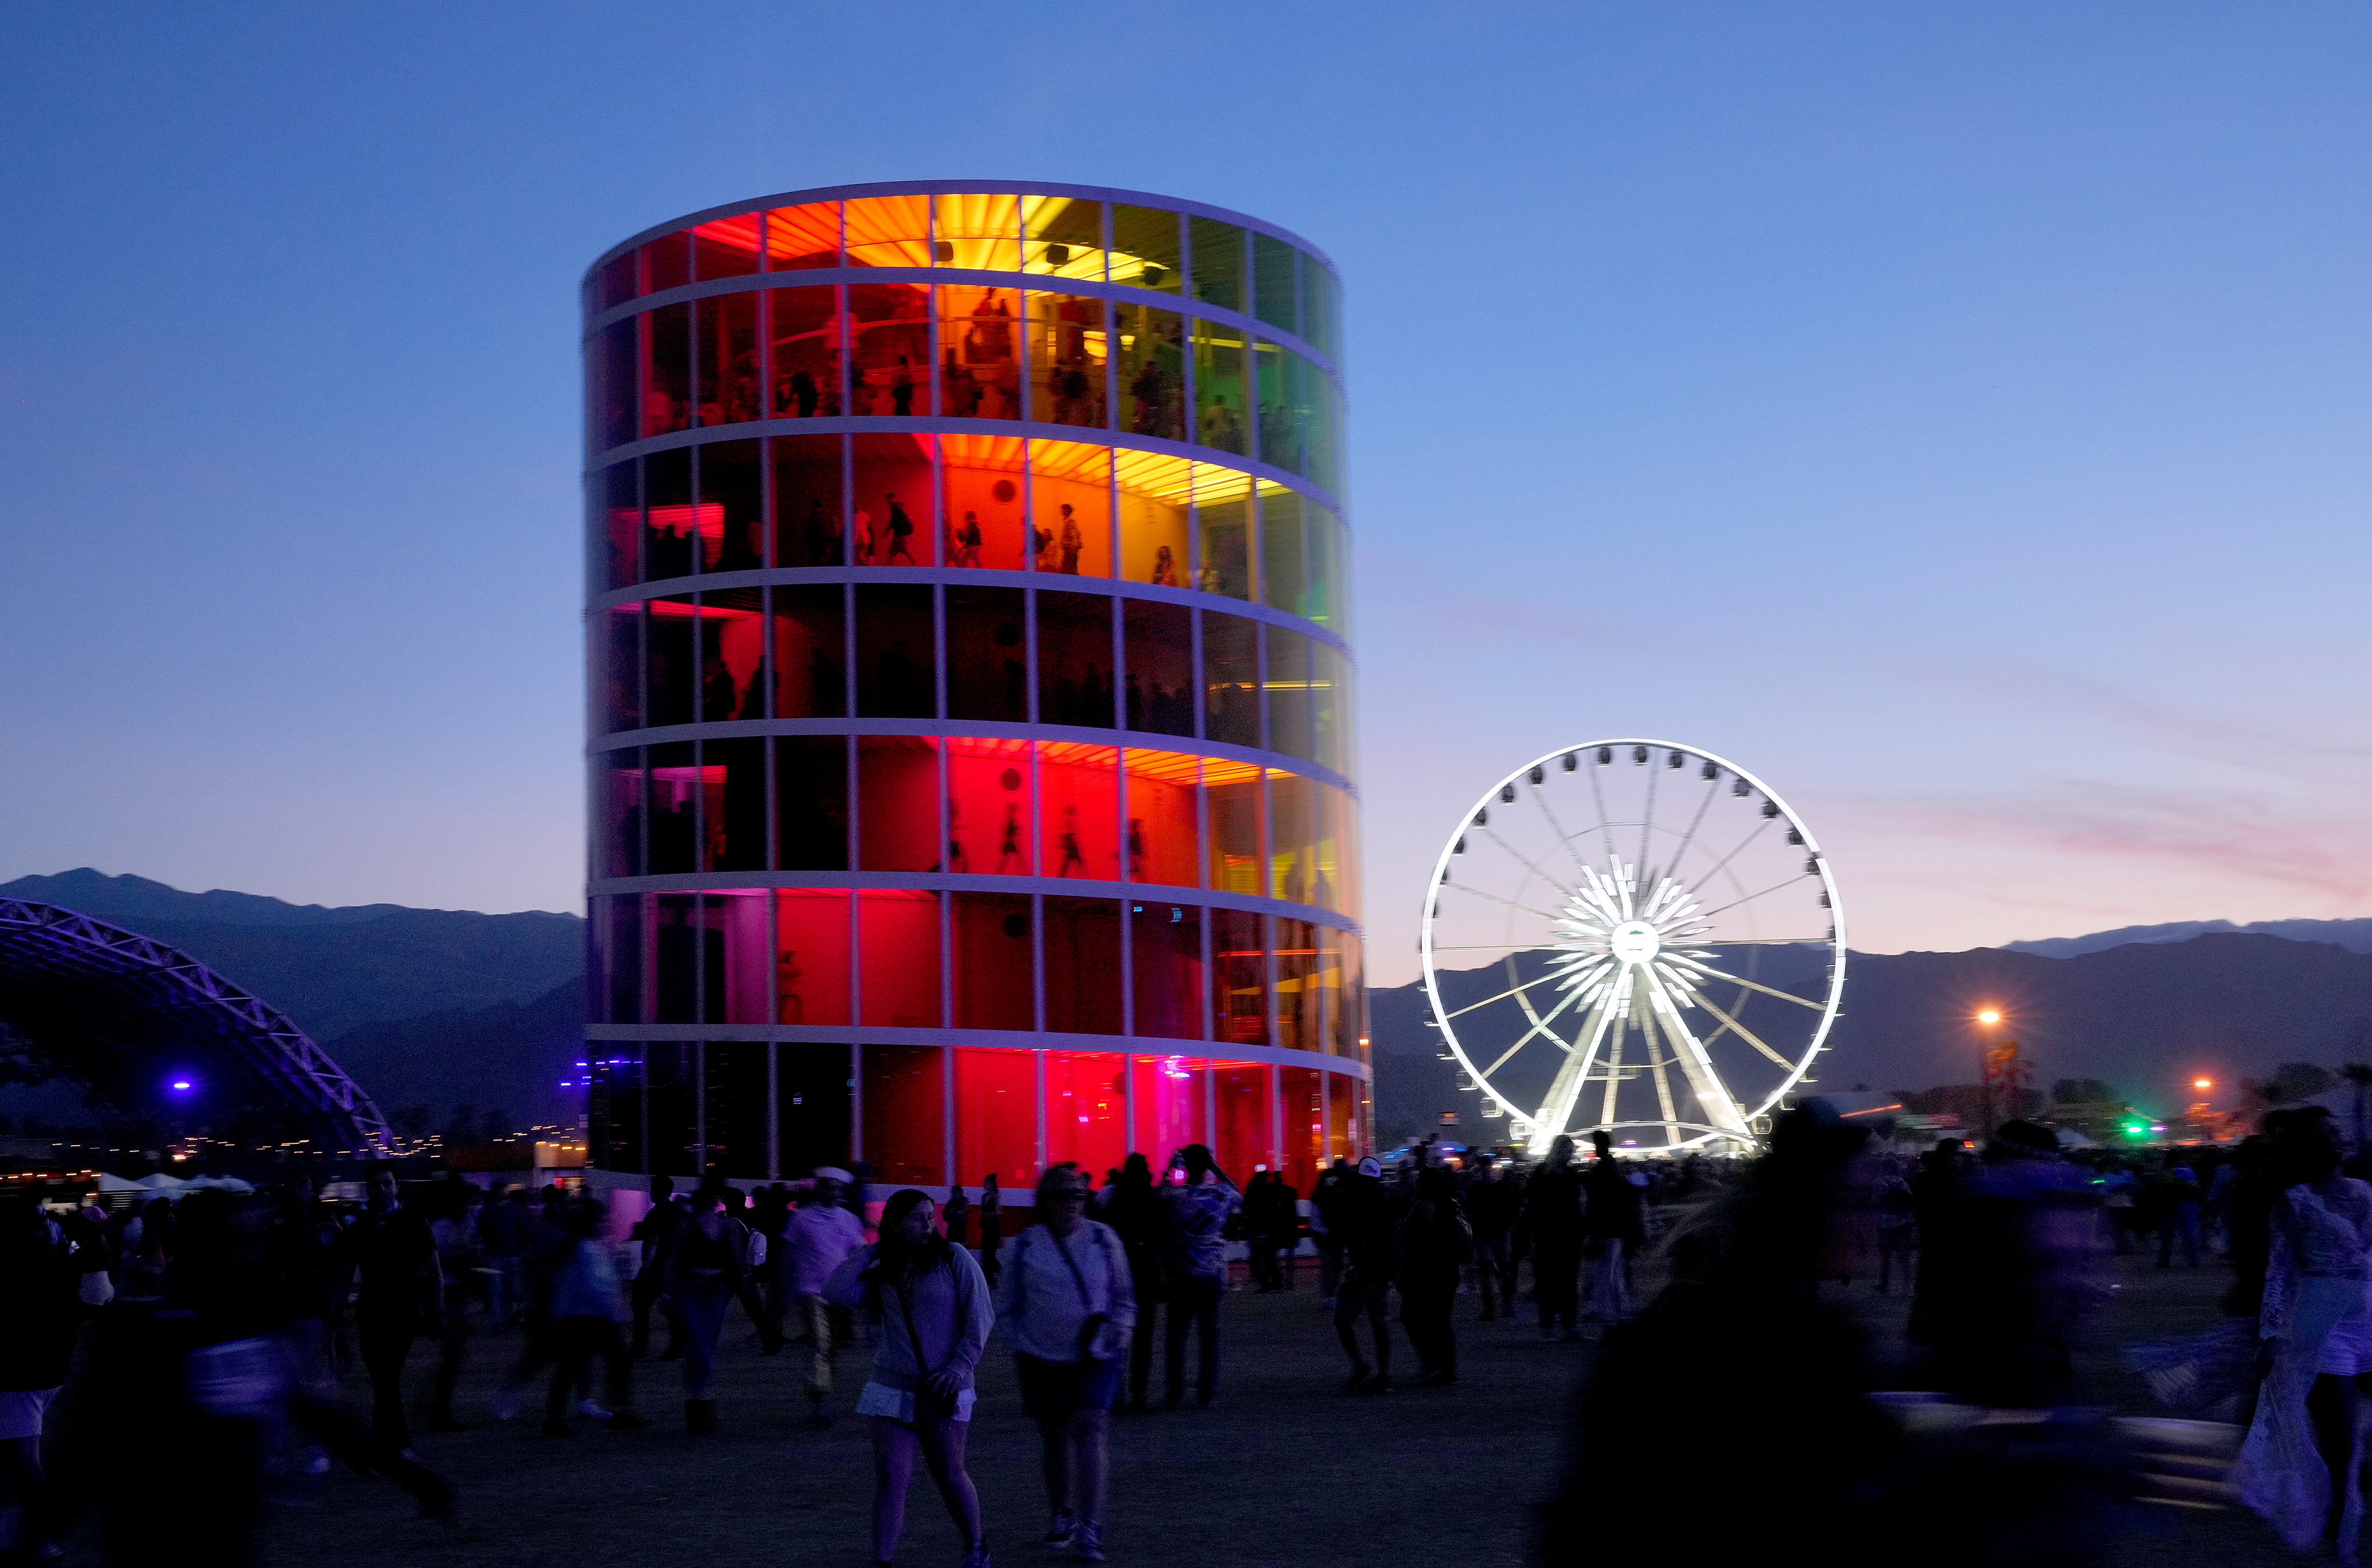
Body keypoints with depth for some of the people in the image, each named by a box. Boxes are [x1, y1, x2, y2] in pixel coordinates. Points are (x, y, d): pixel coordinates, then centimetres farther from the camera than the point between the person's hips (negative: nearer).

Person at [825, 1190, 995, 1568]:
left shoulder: (954, 1258, -3)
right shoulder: (880, 1274, 7)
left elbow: (981, 1317, -5)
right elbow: (835, 1292, -7)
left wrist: (961, 1367, -14)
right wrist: (872, 1251, -1)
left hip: (943, 1389, -2)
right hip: (893, 1387, 2)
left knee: (949, 1476, 8)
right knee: (890, 1477, -5)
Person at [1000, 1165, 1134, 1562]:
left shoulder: (1103, 1239, 2)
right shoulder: (1026, 1245, 0)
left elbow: (1124, 1297, 13)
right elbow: (1007, 1306, 10)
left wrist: (1120, 1333, -1)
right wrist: (1022, 1345, 1)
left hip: (1094, 1359, -1)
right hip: (1043, 1361, 1)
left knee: (1090, 1432, -13)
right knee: (1054, 1440, 9)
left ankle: (1089, 1530, -14)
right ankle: (1061, 1516, 27)